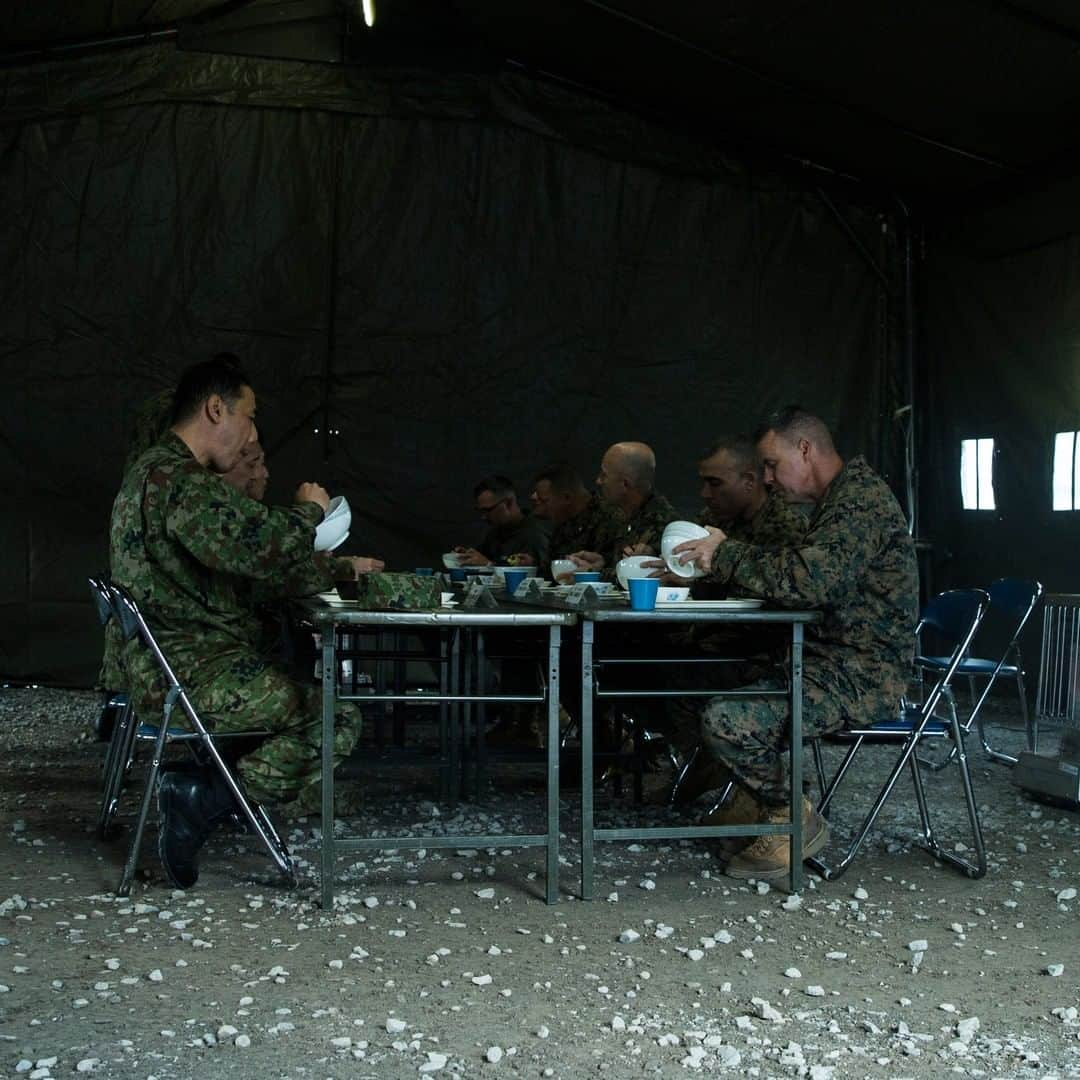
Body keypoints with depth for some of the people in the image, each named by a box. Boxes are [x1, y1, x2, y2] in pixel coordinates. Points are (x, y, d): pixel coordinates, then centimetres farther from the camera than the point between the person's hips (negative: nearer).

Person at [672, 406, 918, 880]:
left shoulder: (864, 498, -17)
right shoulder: (839, 500, 17)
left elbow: (810, 578, -30)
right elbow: (805, 578, 16)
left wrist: (727, 555, -17)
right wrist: (715, 564, 5)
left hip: (859, 676, -11)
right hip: (831, 659, 11)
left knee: (726, 719, -24)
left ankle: (794, 819, -2)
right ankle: (756, 801, 18)